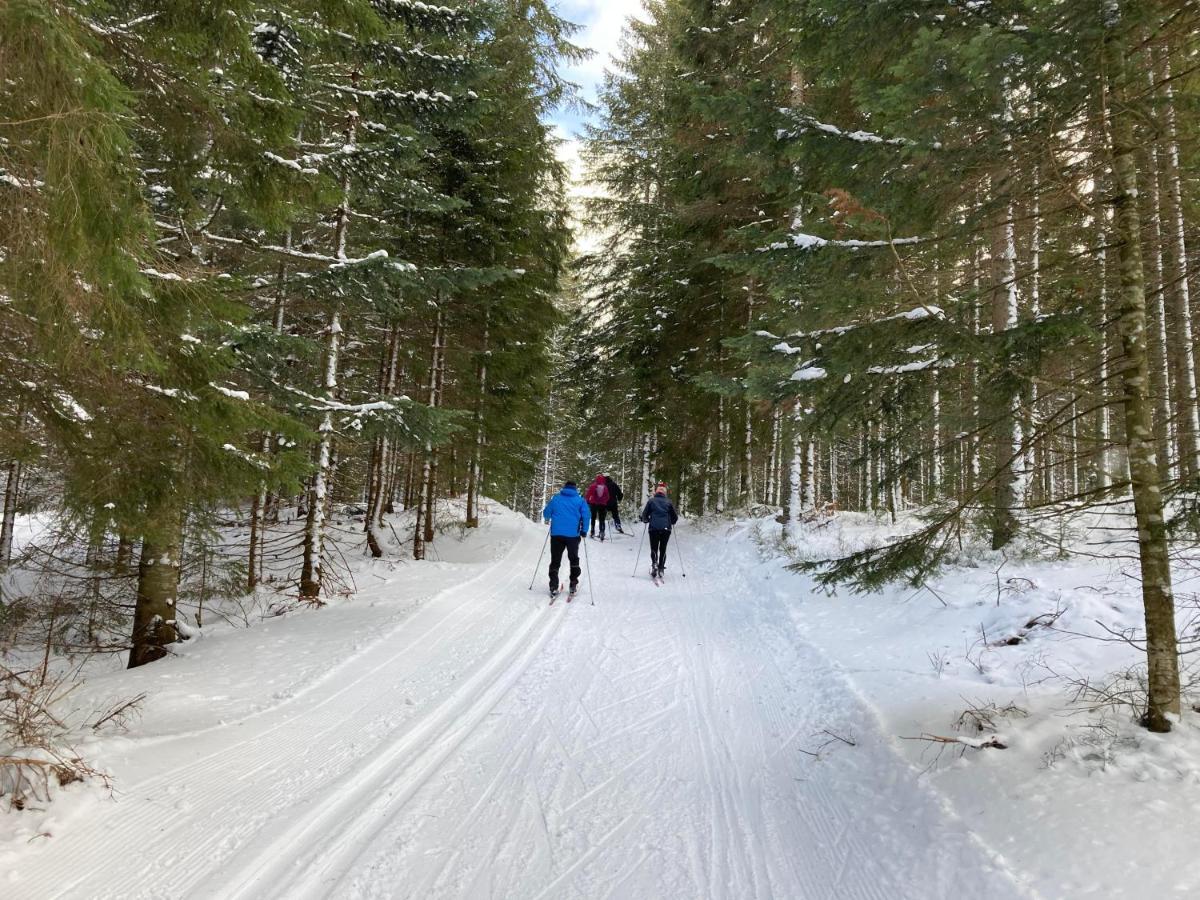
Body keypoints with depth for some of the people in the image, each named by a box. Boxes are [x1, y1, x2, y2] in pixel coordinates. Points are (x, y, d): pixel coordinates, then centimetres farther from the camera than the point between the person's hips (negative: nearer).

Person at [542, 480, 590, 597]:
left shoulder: (555, 498, 7)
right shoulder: (580, 500, 3)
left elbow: (546, 514, 10)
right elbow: (586, 516, -5)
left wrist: (550, 519, 31)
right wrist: (584, 530, 6)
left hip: (556, 534, 0)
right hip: (573, 534, 0)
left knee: (555, 561, 8)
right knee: (574, 559, 18)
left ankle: (553, 587, -1)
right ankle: (573, 585, 16)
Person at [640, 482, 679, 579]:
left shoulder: (651, 501, 4)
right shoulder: (669, 502, 8)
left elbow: (644, 515, 3)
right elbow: (675, 517, 10)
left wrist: (646, 520, 23)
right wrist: (671, 522, 30)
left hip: (654, 528, -1)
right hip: (666, 529, 1)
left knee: (654, 549, 6)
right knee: (663, 549, 11)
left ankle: (654, 564, -18)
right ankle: (661, 569, 7)